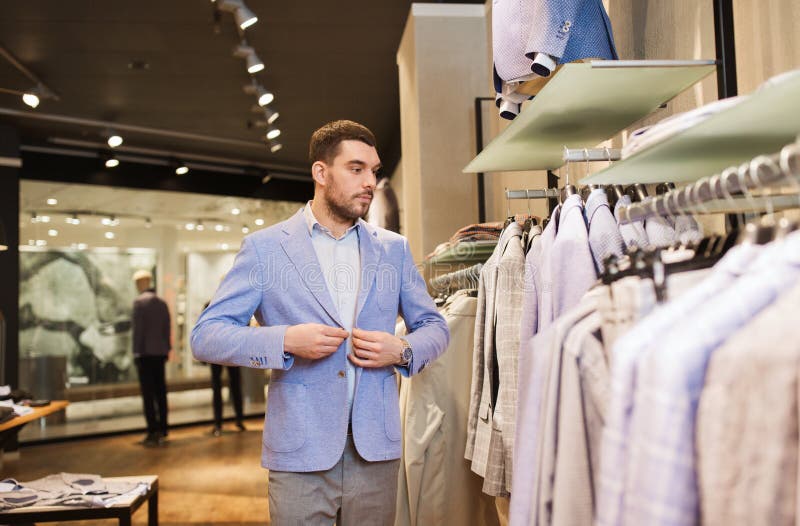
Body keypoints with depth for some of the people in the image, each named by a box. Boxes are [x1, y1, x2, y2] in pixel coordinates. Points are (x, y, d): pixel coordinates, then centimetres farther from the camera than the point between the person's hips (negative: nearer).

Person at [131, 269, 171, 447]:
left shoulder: (139, 301, -8)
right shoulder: (162, 303, 10)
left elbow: (138, 329, -12)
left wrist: (136, 352, -8)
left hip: (145, 353, -6)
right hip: (160, 352, 6)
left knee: (148, 393, -5)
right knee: (160, 392, 10)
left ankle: (153, 432, -7)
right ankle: (162, 430, 14)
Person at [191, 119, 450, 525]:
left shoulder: (393, 248, 8)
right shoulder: (265, 247, -1)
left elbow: (434, 326, 14)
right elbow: (205, 336, -4)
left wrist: (403, 351, -8)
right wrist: (285, 340, -19)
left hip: (376, 449, 3)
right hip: (300, 453, -2)